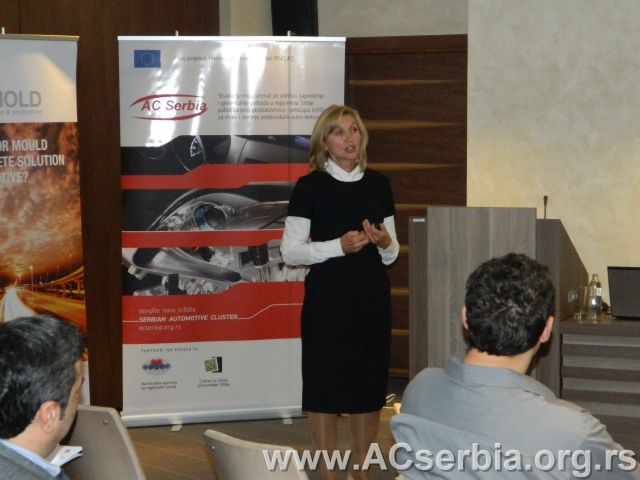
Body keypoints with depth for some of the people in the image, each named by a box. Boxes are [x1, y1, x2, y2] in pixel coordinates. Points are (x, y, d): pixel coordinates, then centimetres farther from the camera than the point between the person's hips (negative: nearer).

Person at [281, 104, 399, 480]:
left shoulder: (378, 185, 8)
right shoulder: (310, 187, -3)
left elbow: (391, 254, 14)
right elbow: (291, 251, -6)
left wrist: (384, 242, -9)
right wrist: (338, 245, -19)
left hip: (372, 297, 4)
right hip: (327, 297, -4)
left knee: (370, 383, 7)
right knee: (324, 384, -1)